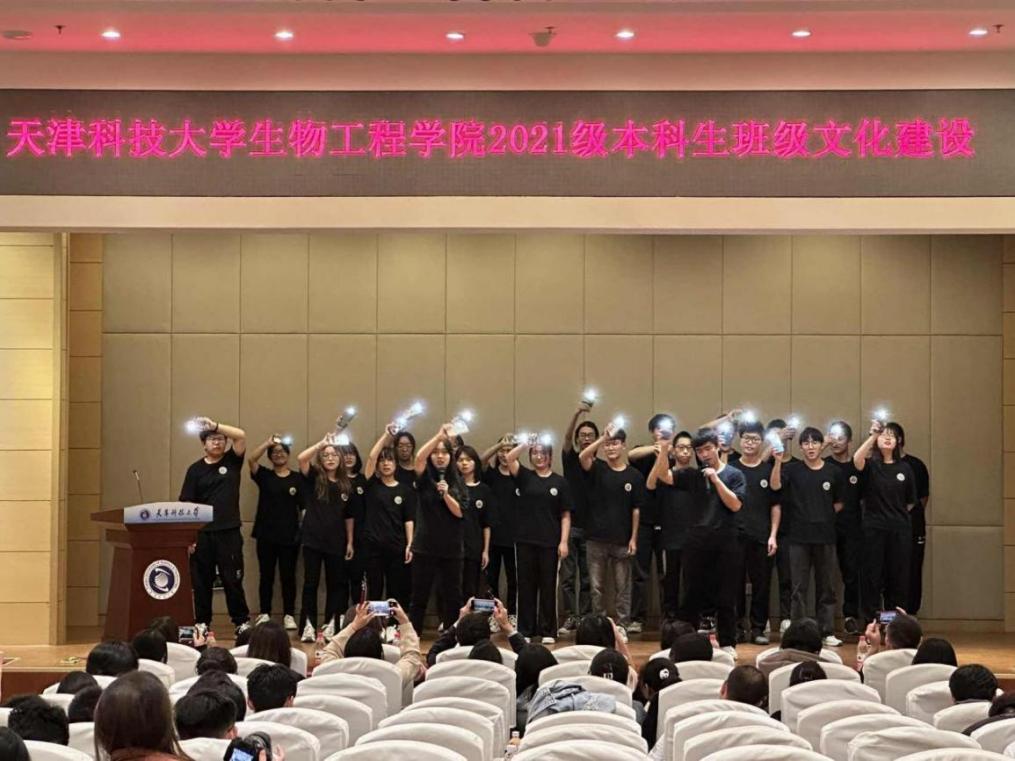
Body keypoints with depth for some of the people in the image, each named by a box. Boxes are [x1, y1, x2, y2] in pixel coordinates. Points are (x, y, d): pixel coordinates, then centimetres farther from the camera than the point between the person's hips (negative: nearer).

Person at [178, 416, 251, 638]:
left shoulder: (232, 461, 7)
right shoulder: (195, 469, 5)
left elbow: (241, 436, -11)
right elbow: (186, 504, 2)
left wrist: (215, 425, -17)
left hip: (229, 532, -1)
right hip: (202, 534, 1)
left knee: (233, 580, 1)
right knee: (201, 581, 5)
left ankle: (242, 621, 9)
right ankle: (201, 623, 15)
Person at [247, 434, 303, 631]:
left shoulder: (297, 478, 4)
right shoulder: (264, 476, 7)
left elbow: (304, 507, 1)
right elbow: (251, 460, -11)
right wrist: (268, 442, -13)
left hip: (289, 536, -1)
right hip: (266, 535, 1)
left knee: (288, 576, 3)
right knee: (266, 576, 6)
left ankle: (289, 615, 8)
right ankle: (265, 614, 13)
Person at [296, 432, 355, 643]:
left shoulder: (346, 484, 6)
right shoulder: (314, 478, -1)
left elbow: (349, 516, 11)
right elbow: (301, 458, -20)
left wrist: (350, 542, 9)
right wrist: (322, 443, -24)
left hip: (336, 542, 3)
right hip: (313, 540, -2)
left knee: (336, 584, 6)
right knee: (311, 582, 1)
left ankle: (331, 626, 13)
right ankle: (308, 626, 4)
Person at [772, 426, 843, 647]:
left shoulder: (833, 472, 5)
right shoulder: (792, 470, 1)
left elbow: (838, 503, 14)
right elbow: (775, 485, -17)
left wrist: (825, 517, 4)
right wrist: (778, 460, -27)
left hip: (825, 537, 1)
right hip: (799, 537, -1)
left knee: (826, 587, 6)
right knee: (799, 588, 2)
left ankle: (828, 632, 12)